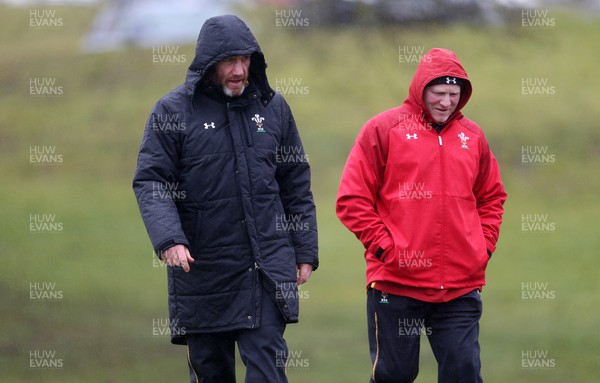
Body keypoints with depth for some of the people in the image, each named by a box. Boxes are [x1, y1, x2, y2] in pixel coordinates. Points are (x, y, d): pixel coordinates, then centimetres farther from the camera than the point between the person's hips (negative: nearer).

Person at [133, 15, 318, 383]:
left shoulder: (272, 107, 7)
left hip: (268, 265, 1)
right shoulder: (172, 111, -2)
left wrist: (305, 252, 9)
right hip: (202, 267, -1)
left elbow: (296, 184, 12)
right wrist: (168, 238, -22)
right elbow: (150, 182, -6)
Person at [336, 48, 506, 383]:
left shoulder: (472, 137, 12)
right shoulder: (384, 129, -1)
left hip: (461, 288, 3)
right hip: (396, 283, -3)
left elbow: (492, 198, 23)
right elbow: (352, 200, -2)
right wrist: (384, 246, -9)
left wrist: (484, 246, 8)